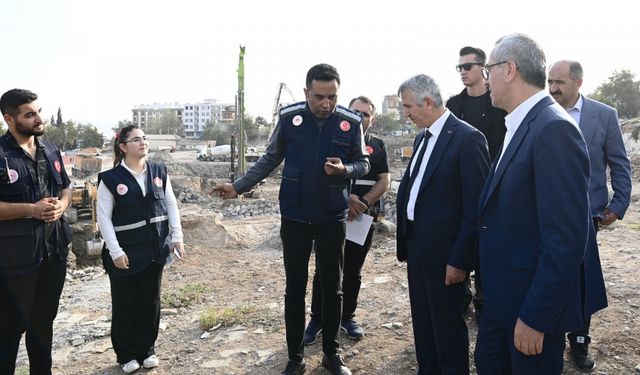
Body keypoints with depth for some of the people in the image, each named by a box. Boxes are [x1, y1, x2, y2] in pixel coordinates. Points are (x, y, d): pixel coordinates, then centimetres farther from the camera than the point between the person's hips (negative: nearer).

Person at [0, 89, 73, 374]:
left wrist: (61, 205, -5)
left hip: (54, 249, 6)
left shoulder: (50, 151, 8)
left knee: (43, 321, 20)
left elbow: (65, 187, 16)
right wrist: (32, 209, -21)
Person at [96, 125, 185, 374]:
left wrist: (177, 237, 1)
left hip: (155, 249, 4)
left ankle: (147, 350, 30)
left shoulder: (159, 172, 3)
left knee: (151, 301, 13)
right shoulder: (110, 178, -9)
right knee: (125, 305, 9)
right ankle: (126, 355, 27)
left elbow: (171, 205, 7)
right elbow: (104, 218, -10)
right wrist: (115, 251, -14)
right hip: (126, 253, -4)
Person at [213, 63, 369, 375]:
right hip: (294, 217, 0)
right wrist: (239, 187, 2)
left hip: (333, 218, 0)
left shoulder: (351, 122, -7)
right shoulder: (288, 117, -6)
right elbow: (271, 159, 5)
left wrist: (344, 169, -19)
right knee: (295, 289, 10)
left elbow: (362, 164, 3)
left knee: (332, 288, 12)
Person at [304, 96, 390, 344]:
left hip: (364, 218, 2)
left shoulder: (378, 146, 10)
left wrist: (363, 202, -13)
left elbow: (384, 181, 3)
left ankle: (347, 317, 26)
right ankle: (317, 319, 15)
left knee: (353, 271, 12)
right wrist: (346, 198, -17)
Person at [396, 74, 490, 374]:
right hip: (417, 245, 8)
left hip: (444, 252, -8)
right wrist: (406, 244, 11)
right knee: (422, 320, 20)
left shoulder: (467, 138, -15)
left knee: (448, 325, 9)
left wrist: (460, 260, -16)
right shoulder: (422, 137, 10)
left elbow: (476, 206, -17)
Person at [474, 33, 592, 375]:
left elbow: (566, 238, -26)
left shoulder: (554, 129, -23)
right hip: (501, 295, 8)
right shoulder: (522, 125, 7)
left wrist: (535, 317, -21)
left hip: (533, 302, -8)